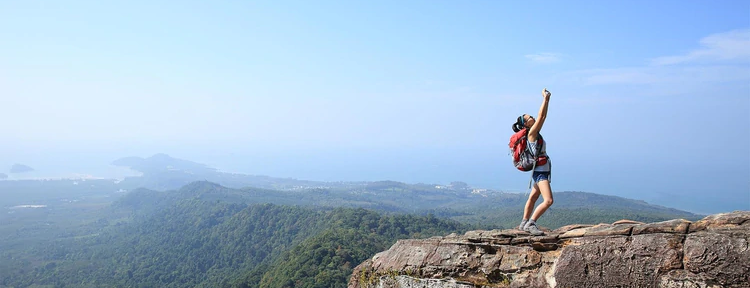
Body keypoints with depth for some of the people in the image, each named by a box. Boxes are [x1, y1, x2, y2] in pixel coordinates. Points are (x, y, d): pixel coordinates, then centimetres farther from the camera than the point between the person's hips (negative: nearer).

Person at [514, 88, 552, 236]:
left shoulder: (535, 133, 9)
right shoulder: (532, 133, -13)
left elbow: (543, 116, 12)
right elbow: (541, 116, -16)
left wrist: (547, 99, 9)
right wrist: (545, 98, -10)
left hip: (542, 172, 10)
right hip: (540, 172, -10)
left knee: (533, 198, 16)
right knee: (548, 200, -17)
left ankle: (524, 223, 26)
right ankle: (531, 223, -12)